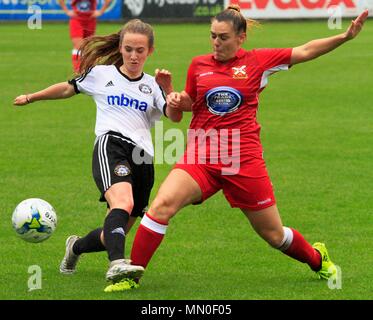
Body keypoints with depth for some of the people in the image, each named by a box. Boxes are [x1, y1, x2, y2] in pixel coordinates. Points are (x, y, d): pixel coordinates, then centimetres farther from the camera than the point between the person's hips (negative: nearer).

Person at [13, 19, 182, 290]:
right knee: (123, 202, -36)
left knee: (115, 233, 8)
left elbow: (175, 117, 3)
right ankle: (117, 264, -54)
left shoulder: (152, 85, 16)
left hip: (143, 160, 4)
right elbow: (68, 88, 28)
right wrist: (31, 97, 36)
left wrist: (168, 90, -14)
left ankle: (76, 247, 40)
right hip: (111, 146, -4)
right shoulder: (101, 74, 13)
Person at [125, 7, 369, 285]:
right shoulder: (199, 65, 7)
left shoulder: (258, 62, 1)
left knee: (274, 235, 9)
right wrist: (176, 100, 0)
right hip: (201, 157, 1)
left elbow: (306, 51, 4)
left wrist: (346, 36, -5)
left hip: (244, 160, -1)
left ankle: (318, 259, 40)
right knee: (162, 204, -24)